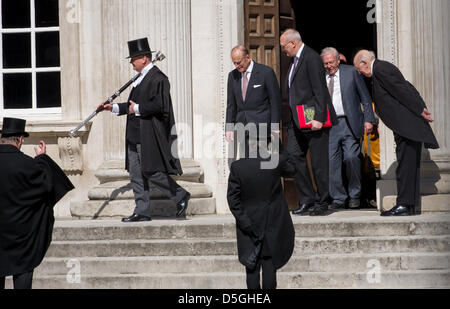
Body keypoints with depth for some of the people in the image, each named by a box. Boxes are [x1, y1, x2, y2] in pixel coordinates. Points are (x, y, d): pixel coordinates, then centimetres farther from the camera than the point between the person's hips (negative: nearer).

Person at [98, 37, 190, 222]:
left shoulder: (157, 78, -13)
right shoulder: (141, 78, 17)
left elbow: (159, 105, -23)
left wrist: (137, 109, -15)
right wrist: (114, 108, 16)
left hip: (149, 136, -10)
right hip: (135, 136, 10)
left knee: (151, 171, -8)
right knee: (136, 174, 7)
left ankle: (181, 196, 8)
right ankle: (142, 212, 10)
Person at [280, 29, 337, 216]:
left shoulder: (311, 58, -12)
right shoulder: (295, 60, 17)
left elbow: (319, 90, -18)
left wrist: (318, 118, -22)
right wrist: (292, 117, 16)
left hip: (314, 119, -9)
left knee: (318, 162, -2)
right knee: (294, 157, 4)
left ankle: (322, 204, 6)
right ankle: (307, 200, 10)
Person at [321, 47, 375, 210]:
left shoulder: (351, 72, 4)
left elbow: (365, 98, 5)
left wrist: (368, 120, -2)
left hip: (349, 123, -2)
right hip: (329, 126, 2)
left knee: (351, 158, -12)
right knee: (332, 161, -3)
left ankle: (354, 195, 6)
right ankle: (338, 198, 8)